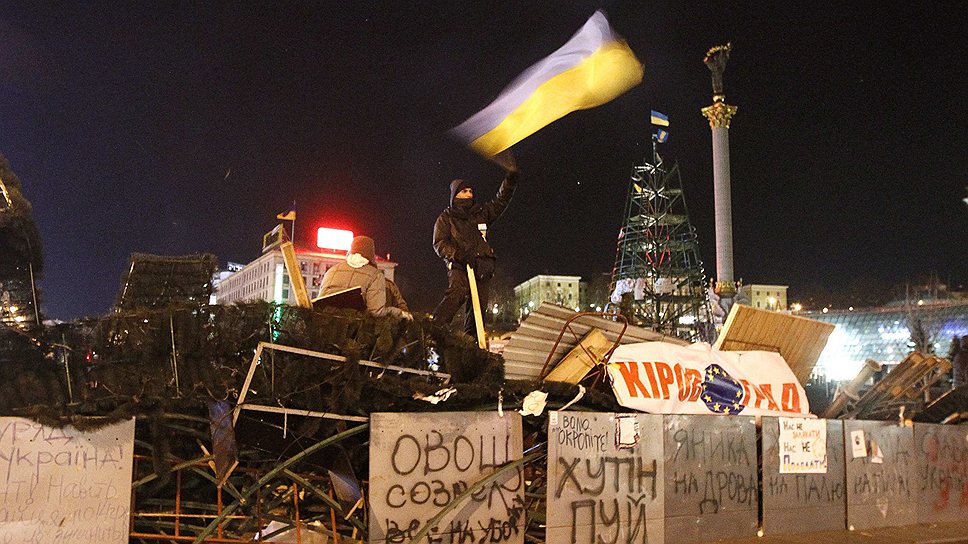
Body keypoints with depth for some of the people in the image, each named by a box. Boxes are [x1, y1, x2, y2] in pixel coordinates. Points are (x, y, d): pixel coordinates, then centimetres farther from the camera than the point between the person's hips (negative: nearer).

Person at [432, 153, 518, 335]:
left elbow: (501, 201, 19)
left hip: (482, 267, 5)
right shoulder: (446, 217, 10)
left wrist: (511, 176, 7)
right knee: (457, 293, -32)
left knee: (478, 306, 1)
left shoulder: (480, 212, 21)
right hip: (459, 267, -5)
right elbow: (439, 244, 1)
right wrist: (459, 255, -16)